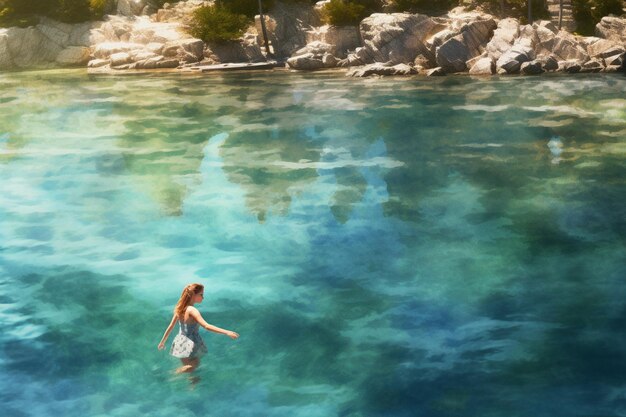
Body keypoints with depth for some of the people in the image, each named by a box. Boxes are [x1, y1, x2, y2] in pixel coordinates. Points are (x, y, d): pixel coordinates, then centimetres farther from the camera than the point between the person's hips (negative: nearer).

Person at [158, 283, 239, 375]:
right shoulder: (192, 311, -22)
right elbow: (206, 326, -33)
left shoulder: (180, 308, 1)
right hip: (190, 344, -8)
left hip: (180, 342, 8)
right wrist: (227, 332, -37)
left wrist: (163, 341, 21)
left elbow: (170, 327, 8)